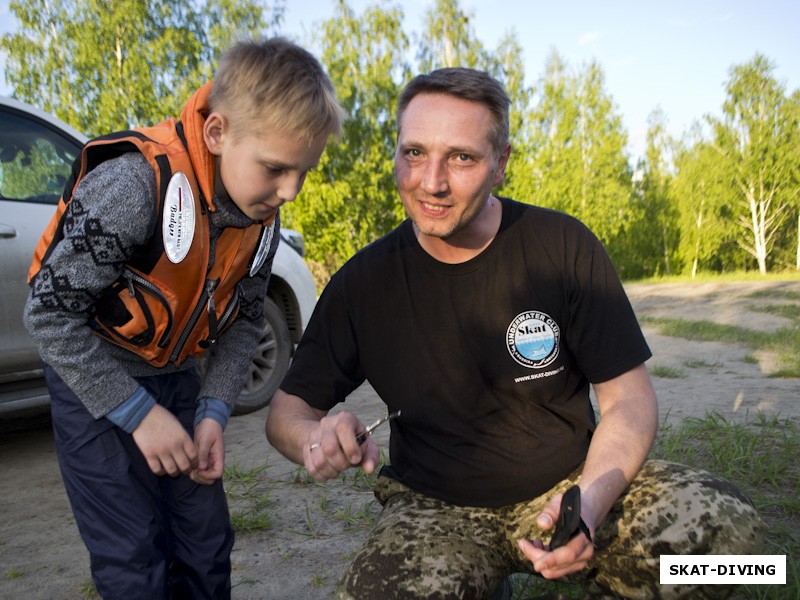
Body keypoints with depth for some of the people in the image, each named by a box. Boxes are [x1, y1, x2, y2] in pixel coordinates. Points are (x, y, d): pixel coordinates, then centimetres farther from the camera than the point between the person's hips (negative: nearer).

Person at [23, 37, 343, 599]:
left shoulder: (263, 218, -8)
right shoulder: (134, 184, -29)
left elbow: (245, 320, 2)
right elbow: (49, 309, -25)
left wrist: (213, 412, -9)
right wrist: (137, 412, -22)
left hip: (176, 378, 6)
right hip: (94, 380, -5)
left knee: (207, 543, 10)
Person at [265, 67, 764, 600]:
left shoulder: (562, 247, -9)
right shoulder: (363, 282, -7)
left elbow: (629, 398, -5)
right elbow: (288, 408, -1)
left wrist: (590, 502, -24)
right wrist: (315, 438, -26)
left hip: (572, 482, 1)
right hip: (437, 507, 0)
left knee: (723, 524, -25)